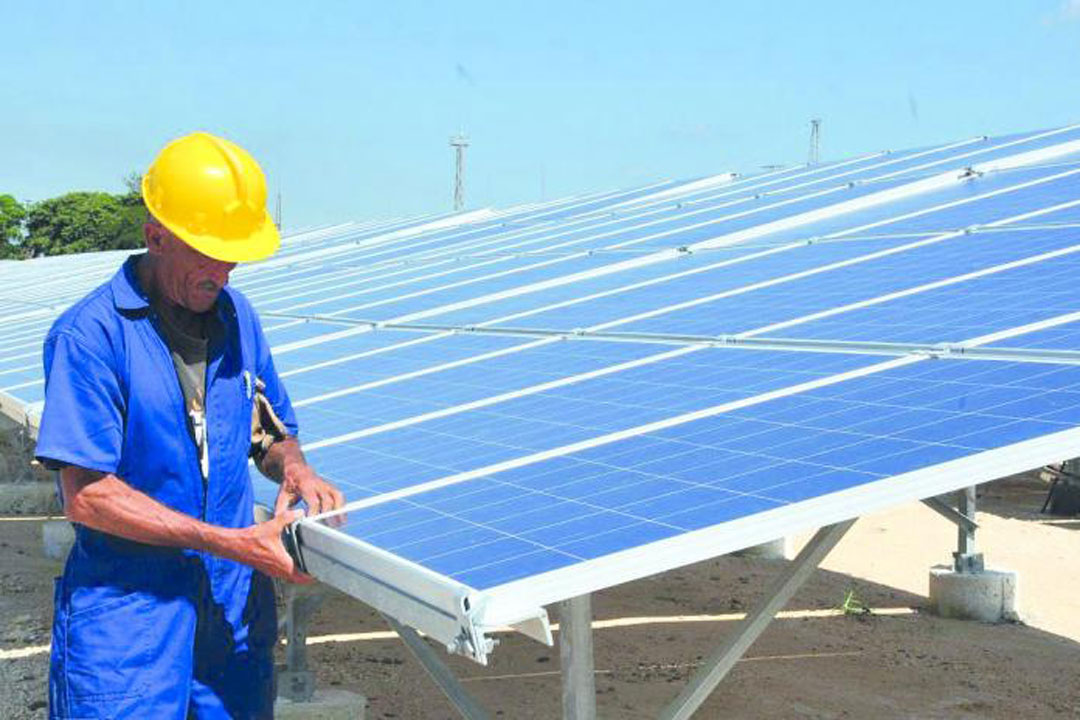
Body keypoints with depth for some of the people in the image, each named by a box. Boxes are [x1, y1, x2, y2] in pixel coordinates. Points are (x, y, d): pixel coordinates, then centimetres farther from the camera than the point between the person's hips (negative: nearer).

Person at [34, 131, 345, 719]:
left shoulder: (237, 316, 7)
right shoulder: (89, 335, -13)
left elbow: (271, 432, 19)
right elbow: (86, 495, -17)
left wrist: (293, 468, -6)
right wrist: (233, 543, -19)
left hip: (235, 606, 6)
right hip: (125, 616, -5)